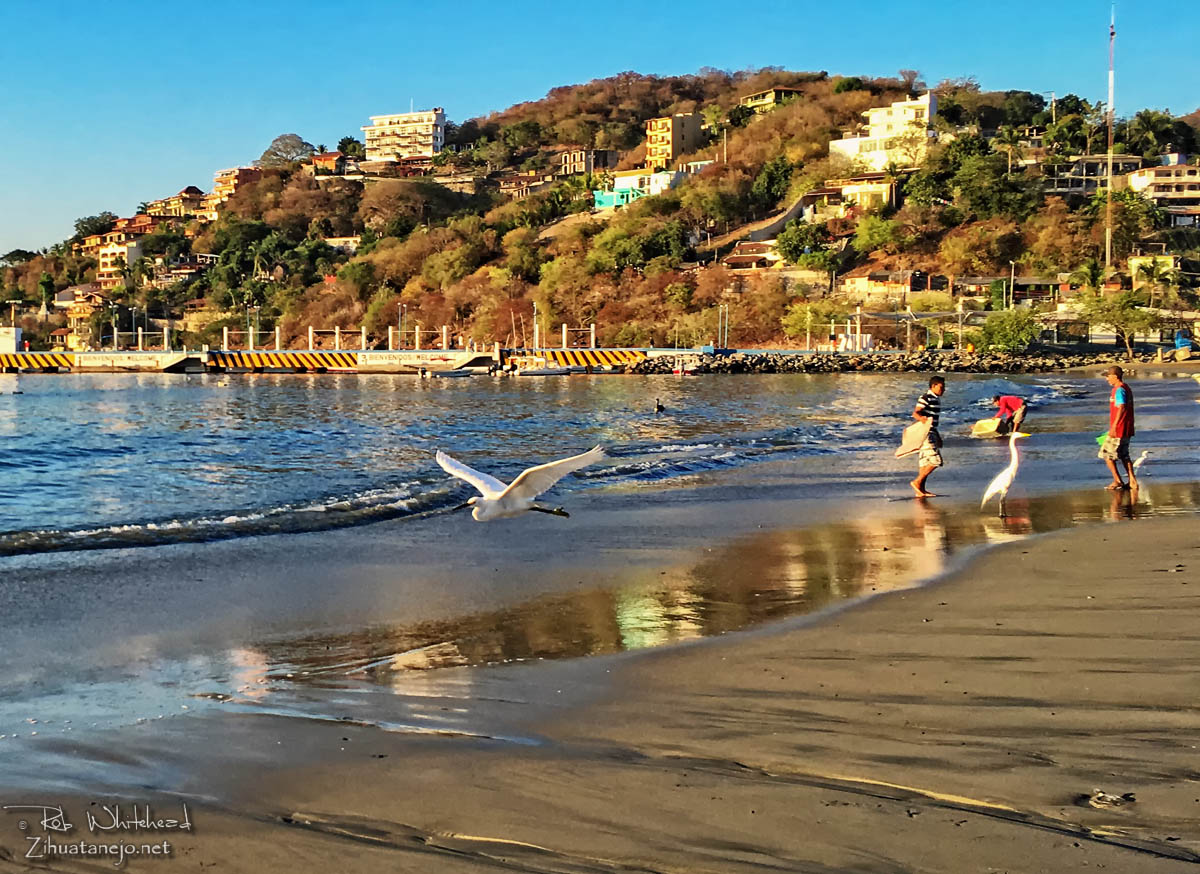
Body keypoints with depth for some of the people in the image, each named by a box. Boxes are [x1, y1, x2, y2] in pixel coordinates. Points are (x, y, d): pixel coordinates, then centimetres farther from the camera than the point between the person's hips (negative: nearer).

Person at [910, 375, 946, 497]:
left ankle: (921, 490, 11)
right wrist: (922, 418, -44)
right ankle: (917, 482, -5)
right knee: (935, 460, -14)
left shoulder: (937, 400, 17)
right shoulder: (925, 398, -13)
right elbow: (915, 413, -21)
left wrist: (938, 437, 30)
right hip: (925, 434, -10)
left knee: (925, 462, 9)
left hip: (932, 433, 10)